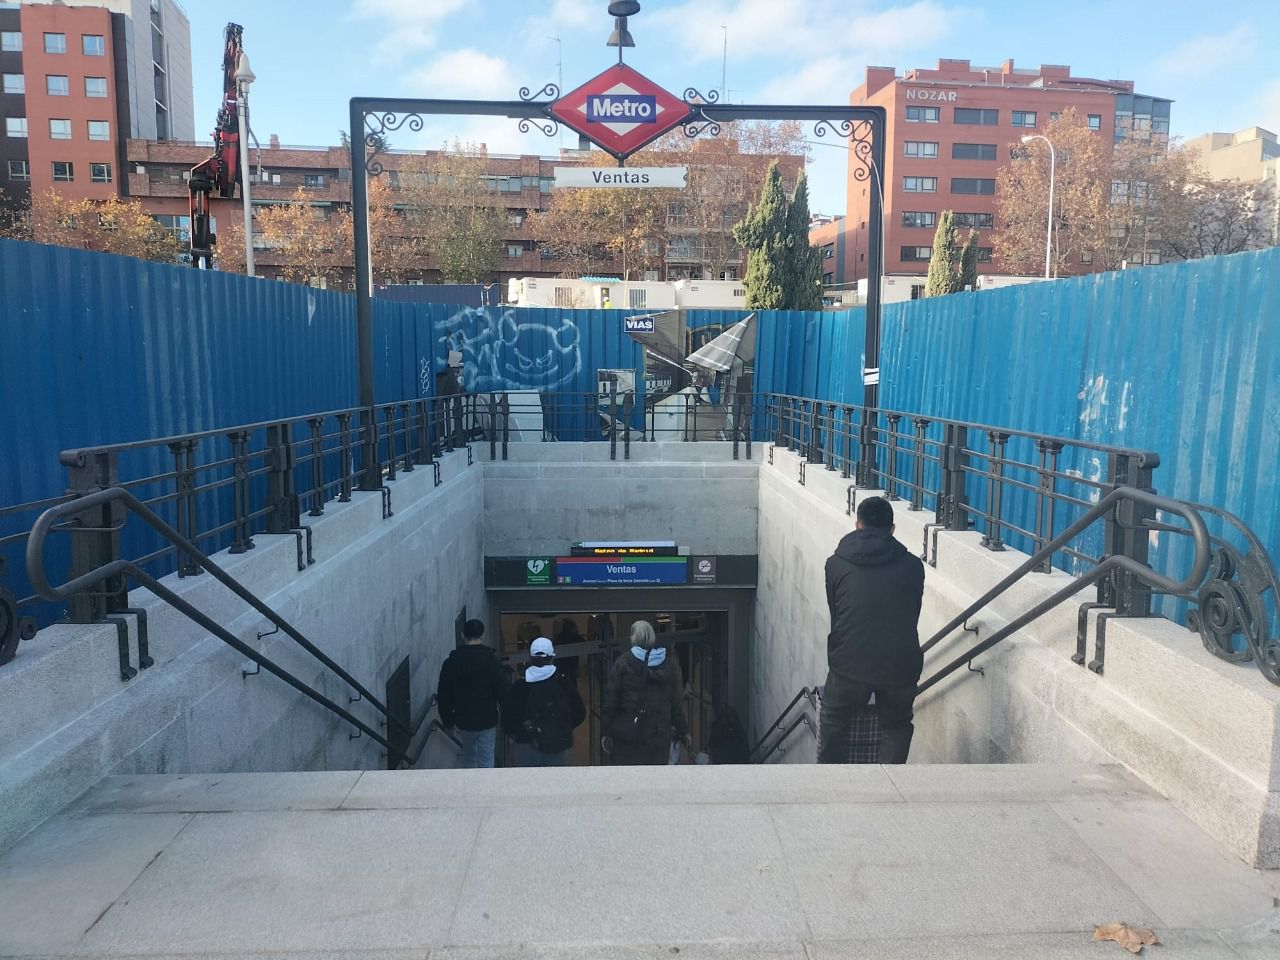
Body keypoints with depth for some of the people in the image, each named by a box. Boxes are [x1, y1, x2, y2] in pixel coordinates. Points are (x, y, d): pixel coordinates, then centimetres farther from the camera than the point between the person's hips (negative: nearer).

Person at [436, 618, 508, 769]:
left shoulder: (451, 662, -4)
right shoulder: (492, 660, -13)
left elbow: (443, 696, 2)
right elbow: (503, 692, -12)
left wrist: (448, 721, 14)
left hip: (463, 721, 3)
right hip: (487, 721, -3)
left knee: (469, 756, 24)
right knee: (486, 761, 4)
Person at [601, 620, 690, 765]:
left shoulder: (622, 663, -5)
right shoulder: (669, 666, 1)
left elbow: (611, 699, -6)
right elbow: (676, 703, 5)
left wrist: (606, 731, 0)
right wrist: (683, 731, 16)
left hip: (626, 733, -2)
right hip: (658, 735, 2)